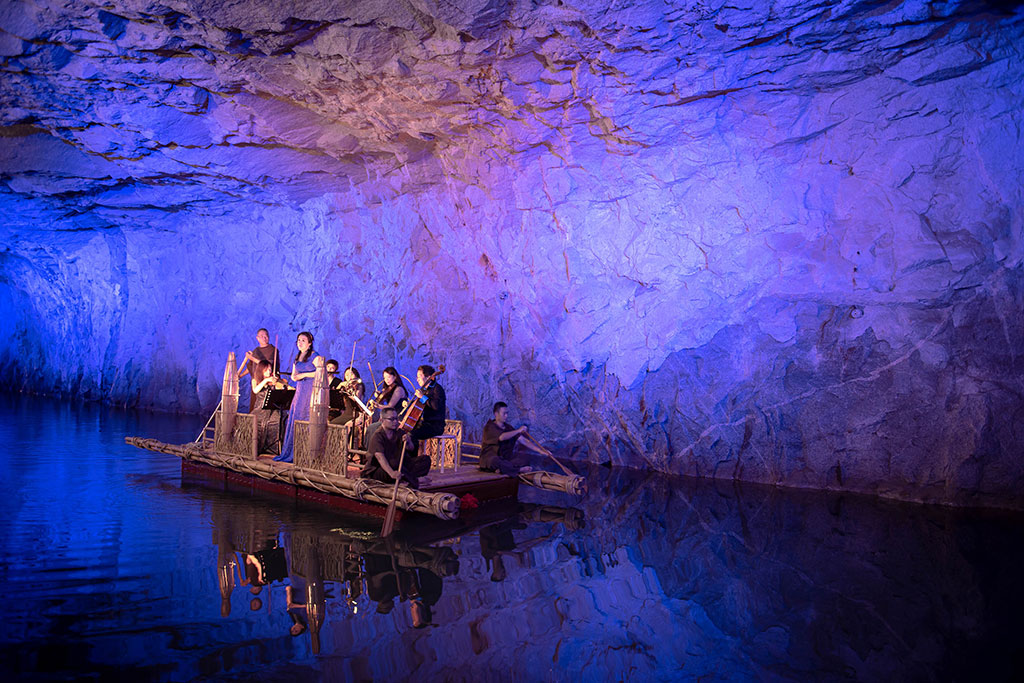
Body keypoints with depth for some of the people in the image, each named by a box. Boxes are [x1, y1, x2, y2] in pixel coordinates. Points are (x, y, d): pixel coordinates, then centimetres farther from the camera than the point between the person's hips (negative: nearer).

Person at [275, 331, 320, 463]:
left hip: (311, 390, -7)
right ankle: (290, 453, 7)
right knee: (293, 419, 3)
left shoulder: (314, 356, -6)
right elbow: (293, 375, 23)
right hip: (300, 390, 7)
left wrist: (304, 374, -12)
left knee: (306, 420, -10)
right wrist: (294, 377, -1)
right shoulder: (297, 357, 17)